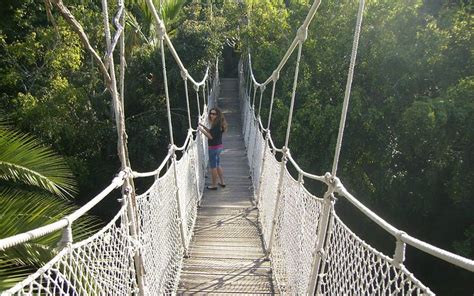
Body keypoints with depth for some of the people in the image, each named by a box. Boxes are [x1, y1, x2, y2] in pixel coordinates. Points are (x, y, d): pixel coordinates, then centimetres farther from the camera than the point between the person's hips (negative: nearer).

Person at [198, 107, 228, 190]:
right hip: (219, 146, 10)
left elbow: (211, 136, -25)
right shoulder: (218, 124, 8)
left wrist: (201, 130, -20)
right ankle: (222, 182, 30)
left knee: (213, 167, 3)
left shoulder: (217, 125, -21)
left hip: (214, 148, -10)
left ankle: (214, 185, 15)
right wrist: (203, 126, 10)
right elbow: (211, 132, 19)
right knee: (217, 165, 21)